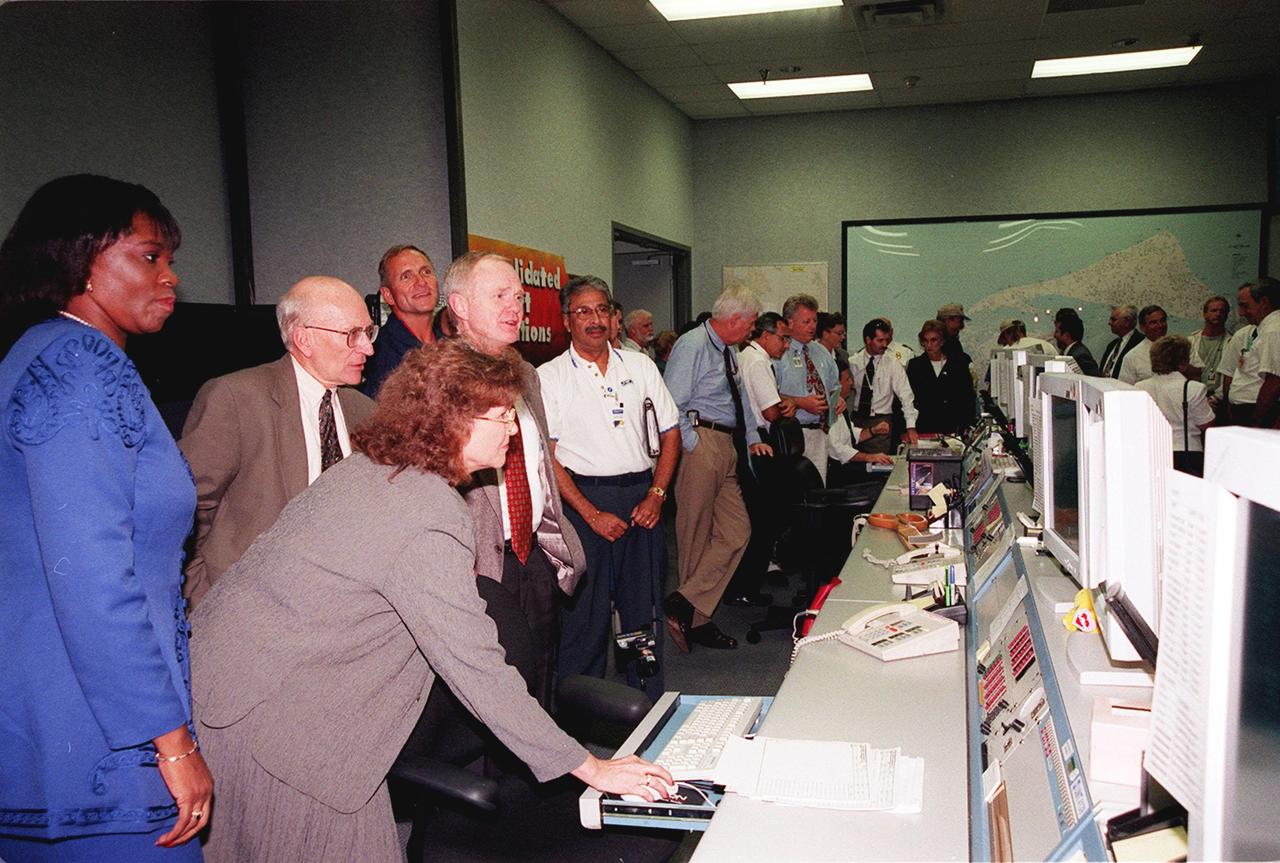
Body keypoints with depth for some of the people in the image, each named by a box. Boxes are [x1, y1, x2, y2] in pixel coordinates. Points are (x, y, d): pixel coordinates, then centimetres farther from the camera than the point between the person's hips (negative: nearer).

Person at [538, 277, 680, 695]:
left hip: (642, 499, 4)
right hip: (583, 501, -3)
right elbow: (546, 457, -7)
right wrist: (592, 514, -13)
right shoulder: (548, 377, -1)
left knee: (645, 608, 11)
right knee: (585, 614, 1)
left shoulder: (640, 365, 11)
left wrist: (656, 496, -1)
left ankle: (651, 705, 25)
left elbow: (670, 431, 11)